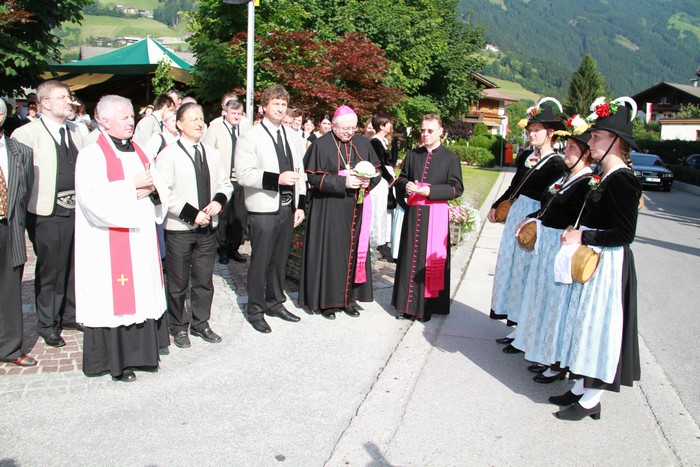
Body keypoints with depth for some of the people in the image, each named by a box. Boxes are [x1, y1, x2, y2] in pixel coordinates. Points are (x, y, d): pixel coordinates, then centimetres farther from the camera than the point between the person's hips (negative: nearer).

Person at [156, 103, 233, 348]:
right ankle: (178, 327, 23)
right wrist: (191, 214, -18)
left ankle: (200, 323, 29)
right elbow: (164, 193, -14)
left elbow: (225, 183, 13)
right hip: (179, 229, -5)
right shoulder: (169, 155, -9)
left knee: (204, 280, 13)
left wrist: (218, 201, -8)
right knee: (178, 283, 7)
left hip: (208, 227, 5)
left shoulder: (213, 154, 9)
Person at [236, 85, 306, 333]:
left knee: (280, 259, 15)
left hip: (287, 208, 6)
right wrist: (276, 178, -24)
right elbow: (243, 174, -14)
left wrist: (300, 205, 8)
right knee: (260, 261, 2)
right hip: (263, 209, -5)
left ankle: (275, 303, 31)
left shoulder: (291, 135, 13)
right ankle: (255, 310, 17)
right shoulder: (250, 136, -6)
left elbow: (299, 171, 15)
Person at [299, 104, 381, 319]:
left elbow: (376, 171, 11)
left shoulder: (363, 143, 6)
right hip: (329, 210, -4)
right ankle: (326, 300, 12)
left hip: (356, 210, 4)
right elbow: (314, 178, -10)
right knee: (330, 253, 0)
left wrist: (368, 181, -12)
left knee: (354, 251, 8)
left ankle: (348, 298, 19)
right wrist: (343, 182, -19)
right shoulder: (321, 145, -6)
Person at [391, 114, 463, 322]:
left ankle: (427, 306, 12)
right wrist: (405, 186, -6)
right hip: (413, 213, 4)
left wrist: (430, 191, -17)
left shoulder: (450, 158, -2)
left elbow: (456, 188, -5)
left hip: (436, 215, -4)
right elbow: (401, 179, 18)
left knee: (430, 260, 1)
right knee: (409, 257, 7)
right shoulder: (412, 155, 10)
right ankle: (407, 304, 16)